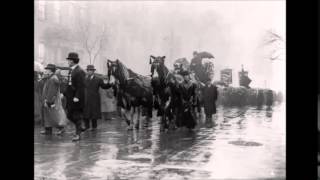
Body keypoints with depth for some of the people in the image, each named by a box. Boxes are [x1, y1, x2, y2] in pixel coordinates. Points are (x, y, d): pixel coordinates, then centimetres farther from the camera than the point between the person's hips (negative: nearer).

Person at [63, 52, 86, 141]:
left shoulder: (80, 71, -15)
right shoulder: (71, 70, 13)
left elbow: (81, 86, -20)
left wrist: (77, 97, -24)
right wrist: (64, 93, 14)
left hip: (77, 98, -9)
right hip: (70, 97, 9)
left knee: (77, 116, -2)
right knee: (69, 115, 11)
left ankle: (78, 134, 6)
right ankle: (79, 127, 29)